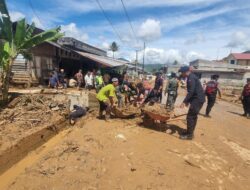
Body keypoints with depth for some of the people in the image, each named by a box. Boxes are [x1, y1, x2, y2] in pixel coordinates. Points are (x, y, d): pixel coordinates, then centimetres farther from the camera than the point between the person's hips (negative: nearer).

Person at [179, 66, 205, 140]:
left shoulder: (191, 78, -16)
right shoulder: (191, 77, 16)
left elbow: (191, 92, -25)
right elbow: (192, 91, 21)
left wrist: (184, 101, -26)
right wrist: (188, 101, 22)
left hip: (197, 99, -10)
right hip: (198, 99, 10)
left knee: (190, 116, -6)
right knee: (193, 116, 15)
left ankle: (189, 135, 3)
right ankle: (190, 133, 25)